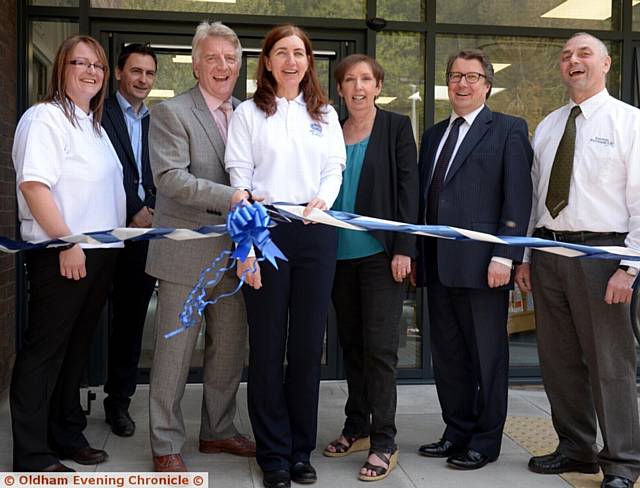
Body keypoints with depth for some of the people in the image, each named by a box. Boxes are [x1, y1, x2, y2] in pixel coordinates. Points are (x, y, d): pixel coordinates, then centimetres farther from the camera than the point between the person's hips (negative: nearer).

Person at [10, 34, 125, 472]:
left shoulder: (93, 124, 18)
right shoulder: (46, 117, -10)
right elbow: (33, 184, -20)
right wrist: (67, 243, -22)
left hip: (100, 253, 9)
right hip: (61, 255, -9)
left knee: (77, 348, 15)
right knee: (44, 350, -2)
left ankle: (67, 435, 27)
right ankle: (32, 455, 6)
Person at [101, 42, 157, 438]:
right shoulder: (102, 113, 0)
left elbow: (161, 177, 13)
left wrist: (152, 211, -3)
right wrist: (135, 211, -12)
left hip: (144, 230, 4)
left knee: (131, 318, 8)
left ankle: (120, 399, 17)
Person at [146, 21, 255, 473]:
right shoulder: (170, 113, -5)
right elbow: (170, 178, -16)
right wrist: (228, 197, -26)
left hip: (234, 252, 6)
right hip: (187, 252, -6)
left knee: (229, 349, 14)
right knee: (175, 351, 1)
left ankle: (218, 431, 29)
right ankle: (166, 444, 14)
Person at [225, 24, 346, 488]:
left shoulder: (325, 114, 15)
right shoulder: (248, 113, 6)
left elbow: (335, 169, 11)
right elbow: (239, 177, -1)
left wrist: (323, 199, -12)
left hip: (316, 232, 3)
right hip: (266, 230, -2)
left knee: (308, 345, 6)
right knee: (268, 346, 2)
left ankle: (301, 450, 17)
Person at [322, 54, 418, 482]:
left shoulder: (396, 127, -1)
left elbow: (408, 188, -6)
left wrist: (403, 249, -13)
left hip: (381, 253, -4)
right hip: (340, 254, 5)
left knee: (379, 346, -4)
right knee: (351, 344, 11)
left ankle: (384, 442, 3)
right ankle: (356, 427, 23)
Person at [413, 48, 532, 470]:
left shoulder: (509, 130, 0)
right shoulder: (435, 134, 18)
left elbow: (518, 197, -8)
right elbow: (423, 197, 17)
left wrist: (505, 256, -16)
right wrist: (417, 254, 11)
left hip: (482, 263, -6)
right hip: (438, 264, 6)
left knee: (487, 355, 5)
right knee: (447, 355, 12)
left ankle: (486, 440, 17)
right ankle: (457, 431, 25)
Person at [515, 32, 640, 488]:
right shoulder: (547, 126, 14)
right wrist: (526, 255, 11)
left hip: (599, 252, -6)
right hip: (548, 250, 6)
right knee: (559, 359, 12)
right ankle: (575, 449, 27)